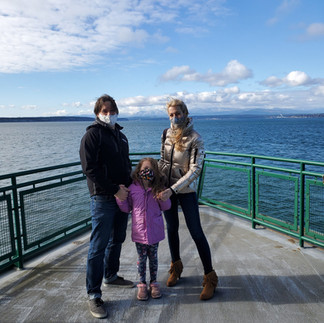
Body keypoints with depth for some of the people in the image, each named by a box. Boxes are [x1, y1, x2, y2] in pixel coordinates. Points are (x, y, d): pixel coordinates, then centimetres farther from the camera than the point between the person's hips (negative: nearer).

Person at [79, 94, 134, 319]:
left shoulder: (120, 136, 16)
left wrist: (128, 185, 6)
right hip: (103, 199, -8)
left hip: (122, 196, 8)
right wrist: (115, 190, -18)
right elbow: (90, 168, -16)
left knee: (117, 240, 18)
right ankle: (94, 295, 9)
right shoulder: (93, 135, -8)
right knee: (99, 246, -2)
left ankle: (111, 276, 38)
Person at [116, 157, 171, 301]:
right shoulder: (132, 188, -5)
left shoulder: (158, 189, -5)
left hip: (155, 231, 0)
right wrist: (120, 197, -13)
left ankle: (154, 282, 33)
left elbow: (166, 207, 2)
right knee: (141, 258, 12)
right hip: (139, 231, 0)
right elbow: (127, 208, 2)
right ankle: (142, 284, 30)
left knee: (153, 257, 15)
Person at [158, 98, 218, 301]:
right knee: (172, 228, 15)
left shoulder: (195, 139, -15)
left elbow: (195, 170, -20)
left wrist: (172, 190, -25)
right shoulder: (166, 134, 2)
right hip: (167, 188, 5)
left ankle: (210, 278, 12)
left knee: (196, 233, -2)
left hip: (186, 190, -5)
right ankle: (176, 267, 36)